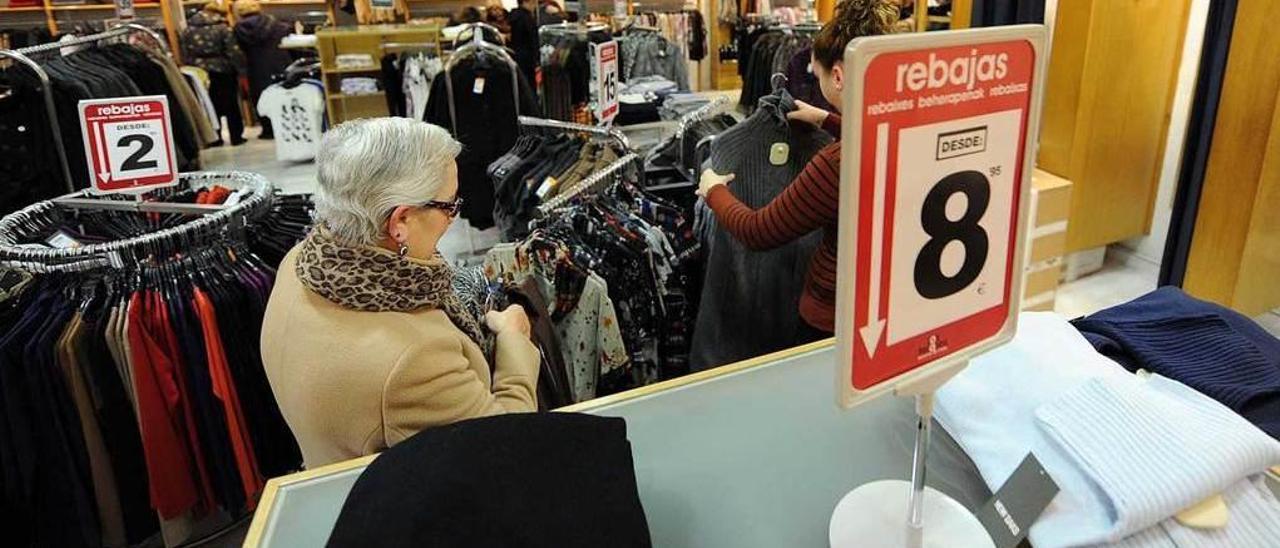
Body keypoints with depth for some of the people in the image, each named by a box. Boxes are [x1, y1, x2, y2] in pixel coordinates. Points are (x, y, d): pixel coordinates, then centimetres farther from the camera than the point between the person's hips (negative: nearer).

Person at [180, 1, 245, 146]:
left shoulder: (188, 30, 7)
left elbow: (185, 54, 6)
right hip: (222, 72, -4)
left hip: (199, 73, 4)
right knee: (231, 105, 6)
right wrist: (241, 68, -7)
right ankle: (236, 136, 8)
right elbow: (234, 52, -14)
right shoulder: (223, 28, -8)